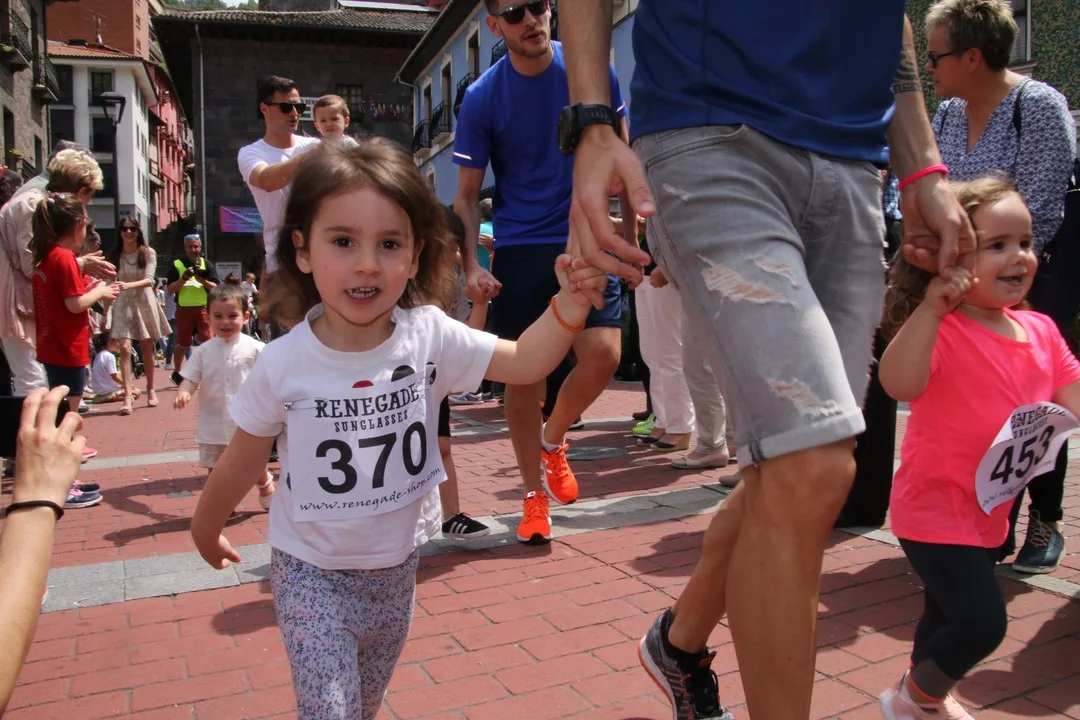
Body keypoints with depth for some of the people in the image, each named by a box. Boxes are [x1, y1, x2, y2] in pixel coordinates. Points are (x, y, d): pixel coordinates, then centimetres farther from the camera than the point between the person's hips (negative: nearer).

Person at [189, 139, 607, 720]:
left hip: (397, 564, 3)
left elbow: (525, 362, -12)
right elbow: (240, 463, -5)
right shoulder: (283, 365, -20)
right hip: (311, 571, -2)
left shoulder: (429, 335, -16)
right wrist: (206, 531, 11)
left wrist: (569, 302, -29)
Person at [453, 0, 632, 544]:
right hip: (519, 249, 0)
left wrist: (631, 229, 5)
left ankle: (553, 441, 17)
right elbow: (467, 195, 1)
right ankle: (534, 493, 19)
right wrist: (471, 265, -13)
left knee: (603, 354, -14)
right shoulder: (480, 99, -4)